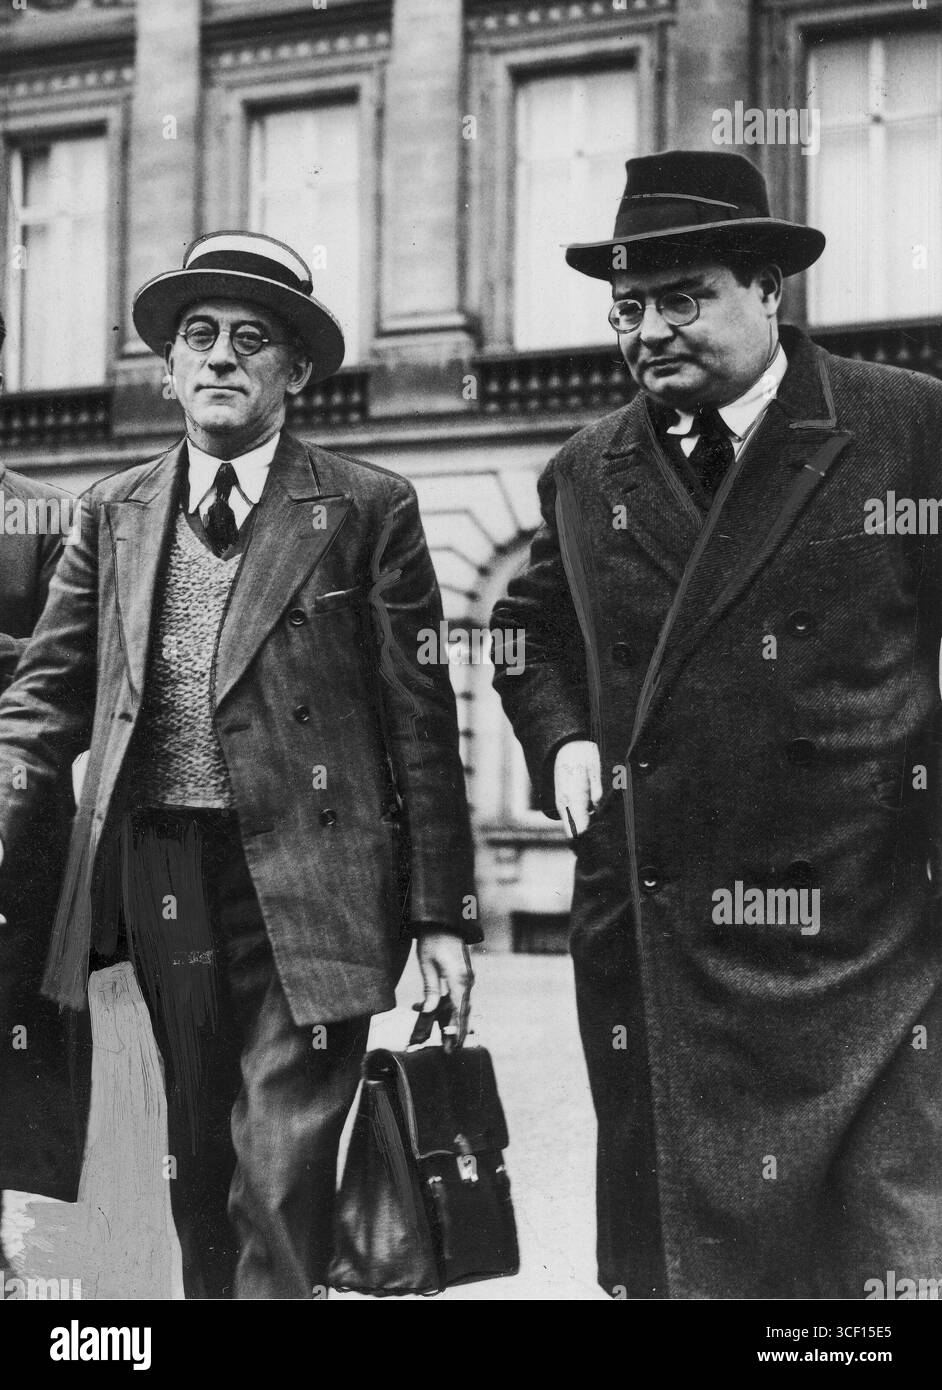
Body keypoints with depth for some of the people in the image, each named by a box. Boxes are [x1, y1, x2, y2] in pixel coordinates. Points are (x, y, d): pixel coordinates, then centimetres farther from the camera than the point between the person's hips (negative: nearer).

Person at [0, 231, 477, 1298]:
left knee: (282, 1172, -8)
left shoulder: (367, 509, 1)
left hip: (306, 881, -4)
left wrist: (442, 913, -4)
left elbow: (421, 719, -1)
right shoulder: (114, 514, 12)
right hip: (158, 877, 4)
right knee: (198, 1169, 12)